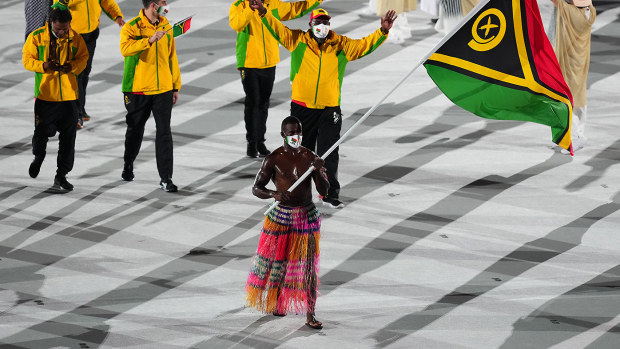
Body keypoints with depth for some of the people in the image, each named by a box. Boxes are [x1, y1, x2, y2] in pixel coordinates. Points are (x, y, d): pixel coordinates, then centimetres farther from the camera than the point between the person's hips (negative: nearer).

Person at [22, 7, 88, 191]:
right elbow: (27, 60, -2)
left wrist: (72, 66, -14)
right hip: (45, 92, -2)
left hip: (68, 93, 2)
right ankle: (38, 156, 37)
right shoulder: (36, 37, -6)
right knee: (43, 130, 2)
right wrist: (43, 66, -21)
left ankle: (61, 176, 11)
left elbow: (83, 58, 8)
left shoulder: (75, 38, 0)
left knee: (68, 136, 1)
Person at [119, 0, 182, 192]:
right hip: (138, 90, -3)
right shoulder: (132, 27, -10)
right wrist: (150, 40, -39)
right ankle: (128, 164, 40)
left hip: (163, 89, 3)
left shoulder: (166, 26, 7)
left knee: (164, 132, -5)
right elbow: (125, 48, -29)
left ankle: (166, 178, -5)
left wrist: (176, 86, 13)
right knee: (135, 130, 14)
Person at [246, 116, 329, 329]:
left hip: (307, 216, 1)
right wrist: (274, 194, -27)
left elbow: (324, 190, -3)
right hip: (281, 216, -1)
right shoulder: (274, 159, -7)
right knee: (277, 260, 10)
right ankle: (277, 302, 35)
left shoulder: (310, 157, -1)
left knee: (308, 265, -3)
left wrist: (318, 171, -24)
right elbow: (256, 188, -7)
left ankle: (310, 315, -1)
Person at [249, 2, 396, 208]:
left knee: (329, 154, 0)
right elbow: (278, 29, -6)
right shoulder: (298, 41, 0)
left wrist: (383, 32, -16)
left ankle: (330, 194, 7)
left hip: (329, 109, 0)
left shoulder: (341, 45, 3)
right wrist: (263, 13, -22)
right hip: (302, 107, 0)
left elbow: (364, 45, -1)